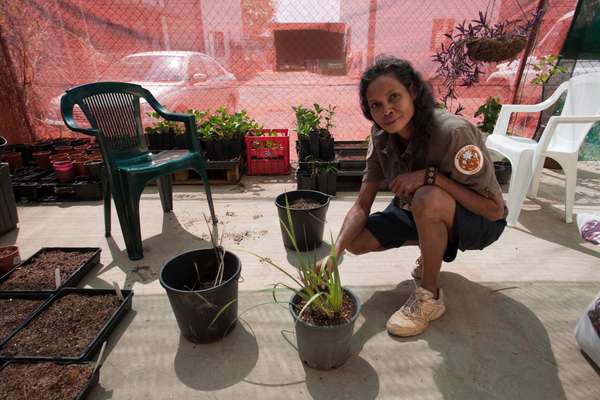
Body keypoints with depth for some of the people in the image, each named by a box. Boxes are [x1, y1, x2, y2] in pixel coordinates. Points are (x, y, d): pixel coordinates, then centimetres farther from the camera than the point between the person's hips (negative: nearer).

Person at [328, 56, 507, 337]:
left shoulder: (453, 132, -31)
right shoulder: (381, 136, -13)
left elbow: (495, 209, -27)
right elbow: (362, 206, -13)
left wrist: (431, 175, -37)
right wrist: (335, 252, -28)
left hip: (480, 221, -5)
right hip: (422, 215, 6)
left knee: (428, 199, -38)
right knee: (355, 241, -8)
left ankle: (429, 296, -14)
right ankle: (435, 249, 15)